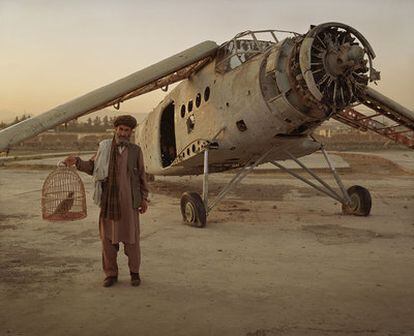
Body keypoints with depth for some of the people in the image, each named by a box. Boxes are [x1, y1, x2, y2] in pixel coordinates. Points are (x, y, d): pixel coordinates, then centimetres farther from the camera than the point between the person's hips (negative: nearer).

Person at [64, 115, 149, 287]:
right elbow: (92, 167, 6)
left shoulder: (135, 151, 1)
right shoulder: (105, 147, 2)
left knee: (131, 238, 4)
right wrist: (76, 161, -12)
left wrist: (144, 198, 2)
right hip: (109, 201, 1)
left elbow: (141, 176, 6)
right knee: (108, 238, 5)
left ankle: (134, 272, 21)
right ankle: (111, 274, 19)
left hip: (129, 202, -1)